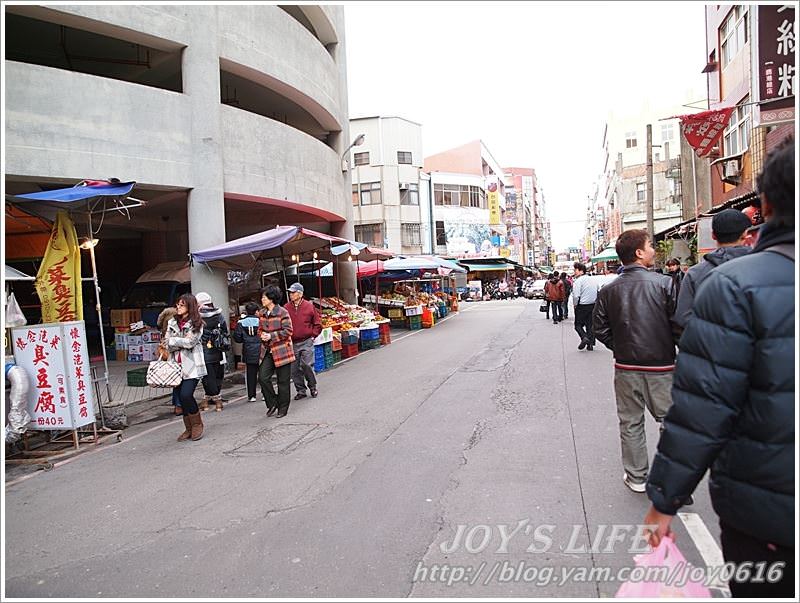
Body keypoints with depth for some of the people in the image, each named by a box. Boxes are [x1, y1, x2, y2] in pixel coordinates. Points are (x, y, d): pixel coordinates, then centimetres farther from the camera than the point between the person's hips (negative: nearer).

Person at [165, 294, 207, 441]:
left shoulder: (196, 324, -3)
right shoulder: (172, 322, 10)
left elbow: (190, 342, -16)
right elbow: (168, 345, 3)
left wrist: (174, 340, -7)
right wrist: (183, 342, -10)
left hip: (192, 365, -5)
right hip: (177, 365, 5)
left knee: (186, 395, -17)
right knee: (181, 397, 7)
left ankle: (197, 424, 6)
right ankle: (189, 429, 21)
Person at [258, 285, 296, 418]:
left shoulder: (282, 312, -11)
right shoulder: (263, 314, 10)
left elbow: (288, 331, -12)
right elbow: (260, 329, 20)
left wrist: (271, 336, -18)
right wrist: (262, 335, -3)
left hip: (282, 351, -6)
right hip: (268, 351, 6)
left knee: (283, 381, 3)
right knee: (262, 377, -4)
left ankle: (283, 408, 17)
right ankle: (273, 403, 14)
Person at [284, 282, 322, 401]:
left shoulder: (309, 306, 0)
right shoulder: (286, 308, 3)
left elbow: (317, 324, 7)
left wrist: (313, 335, 1)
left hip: (306, 342, -2)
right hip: (292, 343, 3)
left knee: (307, 365, -7)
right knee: (294, 369, 5)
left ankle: (313, 387, 16)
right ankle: (301, 391, 18)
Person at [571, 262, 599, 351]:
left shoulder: (578, 281, -13)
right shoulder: (594, 280, 10)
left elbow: (576, 295, -19)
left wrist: (575, 305, -5)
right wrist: (595, 301, 20)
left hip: (582, 306, -6)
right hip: (593, 305, 6)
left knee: (578, 324, 5)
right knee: (590, 325, 12)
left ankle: (584, 337, -18)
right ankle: (590, 344, 10)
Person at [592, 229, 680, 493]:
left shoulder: (608, 290, -1)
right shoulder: (664, 283, -11)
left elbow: (600, 328, 1)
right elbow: (679, 324, -10)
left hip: (626, 367, 3)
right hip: (661, 365, -3)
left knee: (630, 423, 13)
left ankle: (636, 477, 23)